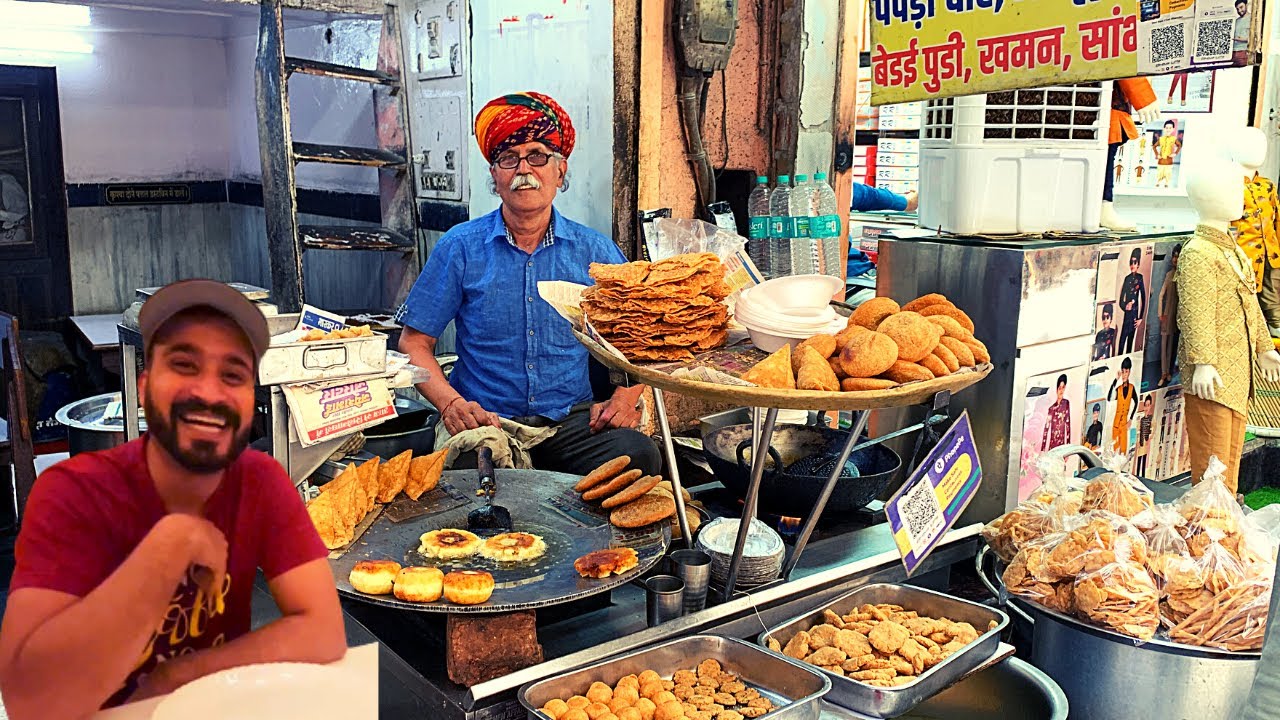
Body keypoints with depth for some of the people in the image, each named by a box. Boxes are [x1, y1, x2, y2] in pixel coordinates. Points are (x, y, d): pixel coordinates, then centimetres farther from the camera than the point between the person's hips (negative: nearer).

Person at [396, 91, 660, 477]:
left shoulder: (595, 251, 8)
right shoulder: (460, 247, 5)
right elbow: (415, 344, 5)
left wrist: (624, 398, -6)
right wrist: (451, 403, -12)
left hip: (573, 420, 3)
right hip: (486, 423, -2)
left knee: (639, 455, -28)